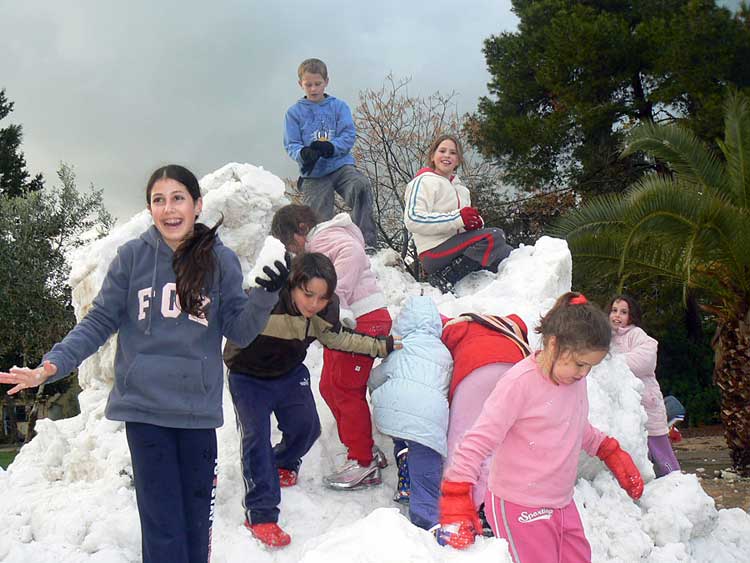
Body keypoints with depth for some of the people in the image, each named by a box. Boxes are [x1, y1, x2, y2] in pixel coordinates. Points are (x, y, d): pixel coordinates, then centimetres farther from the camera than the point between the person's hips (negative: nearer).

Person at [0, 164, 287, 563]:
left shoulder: (221, 260, 1)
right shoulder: (133, 256, -2)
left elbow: (239, 331, 0)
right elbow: (100, 321, 2)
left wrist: (266, 296, -18)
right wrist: (53, 364, -11)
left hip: (198, 410, 1)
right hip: (144, 406, -1)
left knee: (196, 521, 12)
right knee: (163, 526, -3)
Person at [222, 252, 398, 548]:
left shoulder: (325, 309, -20)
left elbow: (336, 338, 0)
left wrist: (382, 346, 3)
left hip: (290, 373, 5)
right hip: (248, 377, -4)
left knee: (306, 427, 5)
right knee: (256, 435, -13)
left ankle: (283, 462, 40)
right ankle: (260, 513, -4)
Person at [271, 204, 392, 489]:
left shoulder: (327, 238, -9)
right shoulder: (313, 250, 24)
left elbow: (353, 252, -30)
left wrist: (335, 298, -32)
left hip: (364, 321, -11)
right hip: (342, 323, 11)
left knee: (346, 389, -6)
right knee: (330, 387, 13)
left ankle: (364, 464, 3)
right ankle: (367, 450, 23)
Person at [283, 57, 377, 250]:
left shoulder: (339, 106, 8)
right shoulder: (294, 112, 8)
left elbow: (349, 136, -2)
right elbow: (291, 145, 2)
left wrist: (330, 147, -22)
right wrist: (303, 153, -21)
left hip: (341, 165, -1)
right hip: (313, 174, 1)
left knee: (361, 186, -30)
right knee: (318, 224, -4)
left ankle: (366, 241, -28)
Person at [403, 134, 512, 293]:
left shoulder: (460, 188, 23)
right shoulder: (424, 181, -4)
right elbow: (413, 220, -18)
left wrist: (474, 222, -1)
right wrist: (458, 218, -23)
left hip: (455, 247, 8)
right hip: (434, 253, -8)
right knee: (493, 237, -22)